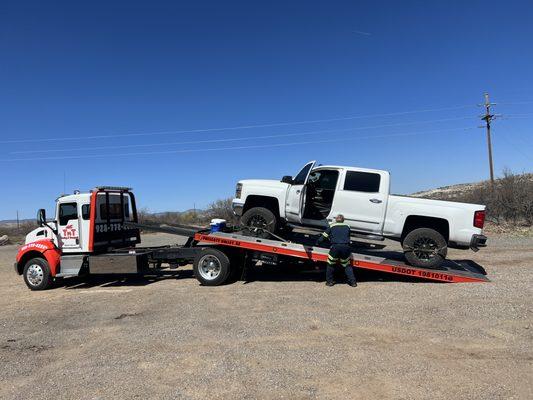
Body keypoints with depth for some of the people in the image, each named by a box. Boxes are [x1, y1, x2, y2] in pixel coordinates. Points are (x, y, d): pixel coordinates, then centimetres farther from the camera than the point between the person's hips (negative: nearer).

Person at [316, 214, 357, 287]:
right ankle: (353, 281, 13)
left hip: (335, 247, -2)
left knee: (331, 264, 14)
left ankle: (329, 281, 17)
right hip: (346, 247, 2)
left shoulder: (332, 226, 14)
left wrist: (317, 242, 29)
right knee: (347, 265, 16)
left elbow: (324, 236, 16)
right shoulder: (347, 226, 18)